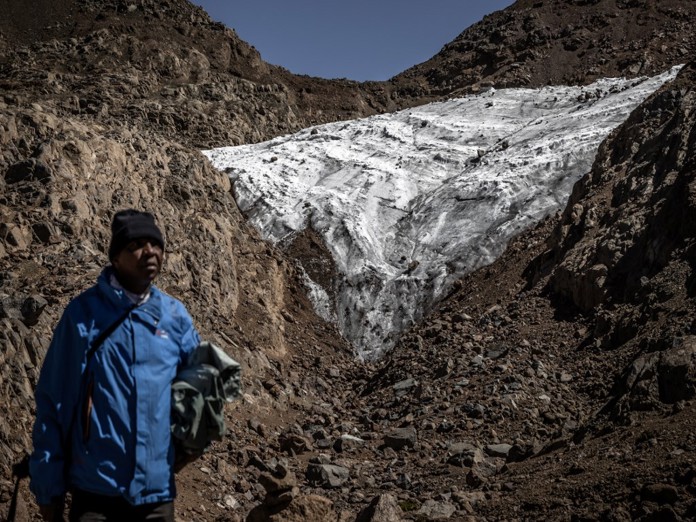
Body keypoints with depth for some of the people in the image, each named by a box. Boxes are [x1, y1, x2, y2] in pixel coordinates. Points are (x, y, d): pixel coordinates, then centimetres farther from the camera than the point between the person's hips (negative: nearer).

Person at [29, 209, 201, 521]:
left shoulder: (175, 316, 3)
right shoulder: (84, 313, -5)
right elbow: (52, 403, -2)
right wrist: (49, 486, -2)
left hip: (157, 489, 3)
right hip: (95, 490, -3)